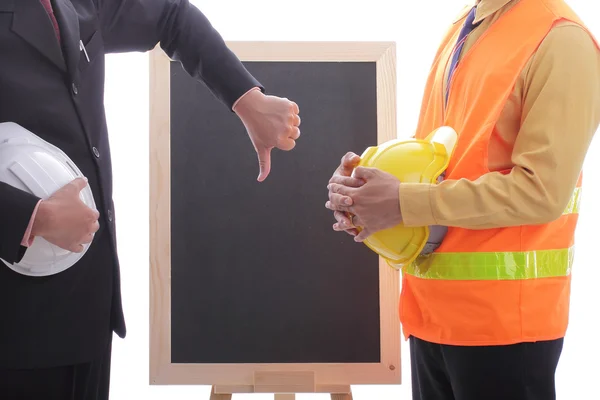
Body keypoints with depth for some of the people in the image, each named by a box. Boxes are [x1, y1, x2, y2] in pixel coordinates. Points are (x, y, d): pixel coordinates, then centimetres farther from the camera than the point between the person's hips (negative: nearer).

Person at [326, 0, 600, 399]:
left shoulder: (560, 39, -13)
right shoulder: (459, 33, 10)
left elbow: (542, 189, -20)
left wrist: (404, 202, -21)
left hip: (504, 313, -7)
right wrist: (371, 175, -4)